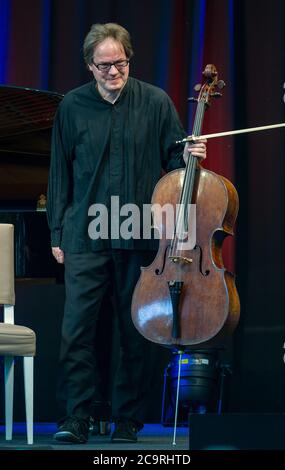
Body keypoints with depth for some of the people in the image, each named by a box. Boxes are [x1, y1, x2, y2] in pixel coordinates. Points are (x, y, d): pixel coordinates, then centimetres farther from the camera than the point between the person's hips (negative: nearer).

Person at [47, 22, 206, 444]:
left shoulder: (156, 102, 1)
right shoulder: (73, 107, 4)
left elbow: (173, 159, 9)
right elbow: (60, 174, 9)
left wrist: (188, 156, -15)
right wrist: (57, 233, 8)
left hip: (140, 236, 0)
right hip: (86, 236, 0)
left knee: (135, 331, 5)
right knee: (76, 327, -7)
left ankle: (128, 420, 15)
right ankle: (76, 418, 0)